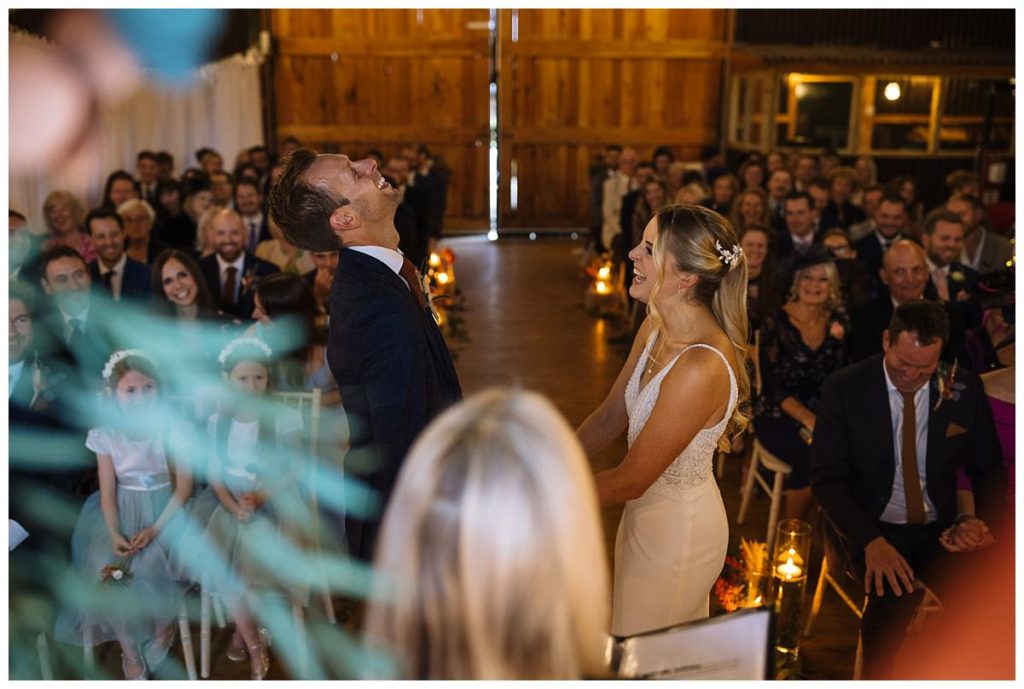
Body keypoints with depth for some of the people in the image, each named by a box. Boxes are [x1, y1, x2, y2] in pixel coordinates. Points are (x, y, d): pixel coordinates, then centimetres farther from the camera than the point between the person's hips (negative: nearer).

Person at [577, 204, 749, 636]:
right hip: (646, 511, 8)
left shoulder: (701, 368, -33)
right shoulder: (655, 328, -5)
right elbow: (609, 417, 3)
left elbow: (629, 481, -25)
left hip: (677, 531, -8)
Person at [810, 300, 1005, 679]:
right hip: (872, 525, -2)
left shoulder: (965, 389, -2)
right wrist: (871, 540, -24)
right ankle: (877, 677, 0)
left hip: (942, 527, 3)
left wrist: (981, 520, -13)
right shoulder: (844, 389, -10)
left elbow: (989, 470, 8)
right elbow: (826, 477, -11)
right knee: (895, 596, -29)